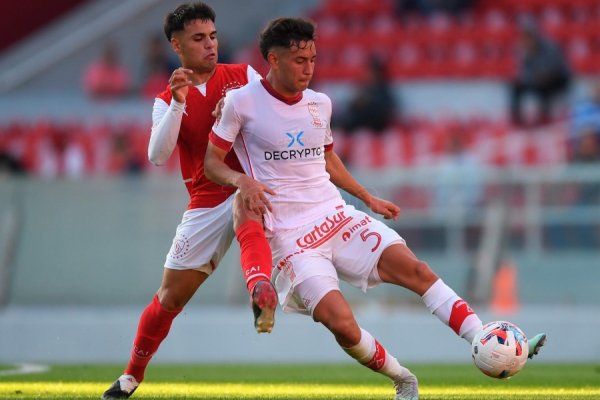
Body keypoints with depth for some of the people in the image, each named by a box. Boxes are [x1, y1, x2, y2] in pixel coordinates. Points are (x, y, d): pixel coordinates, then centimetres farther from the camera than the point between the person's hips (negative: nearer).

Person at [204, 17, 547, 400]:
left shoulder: (319, 104, 10)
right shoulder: (242, 102, -6)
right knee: (341, 322, -21)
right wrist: (241, 180, -21)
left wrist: (369, 199, 24)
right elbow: (211, 161, -1)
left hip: (335, 216, 5)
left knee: (414, 268, -15)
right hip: (290, 236, -5)